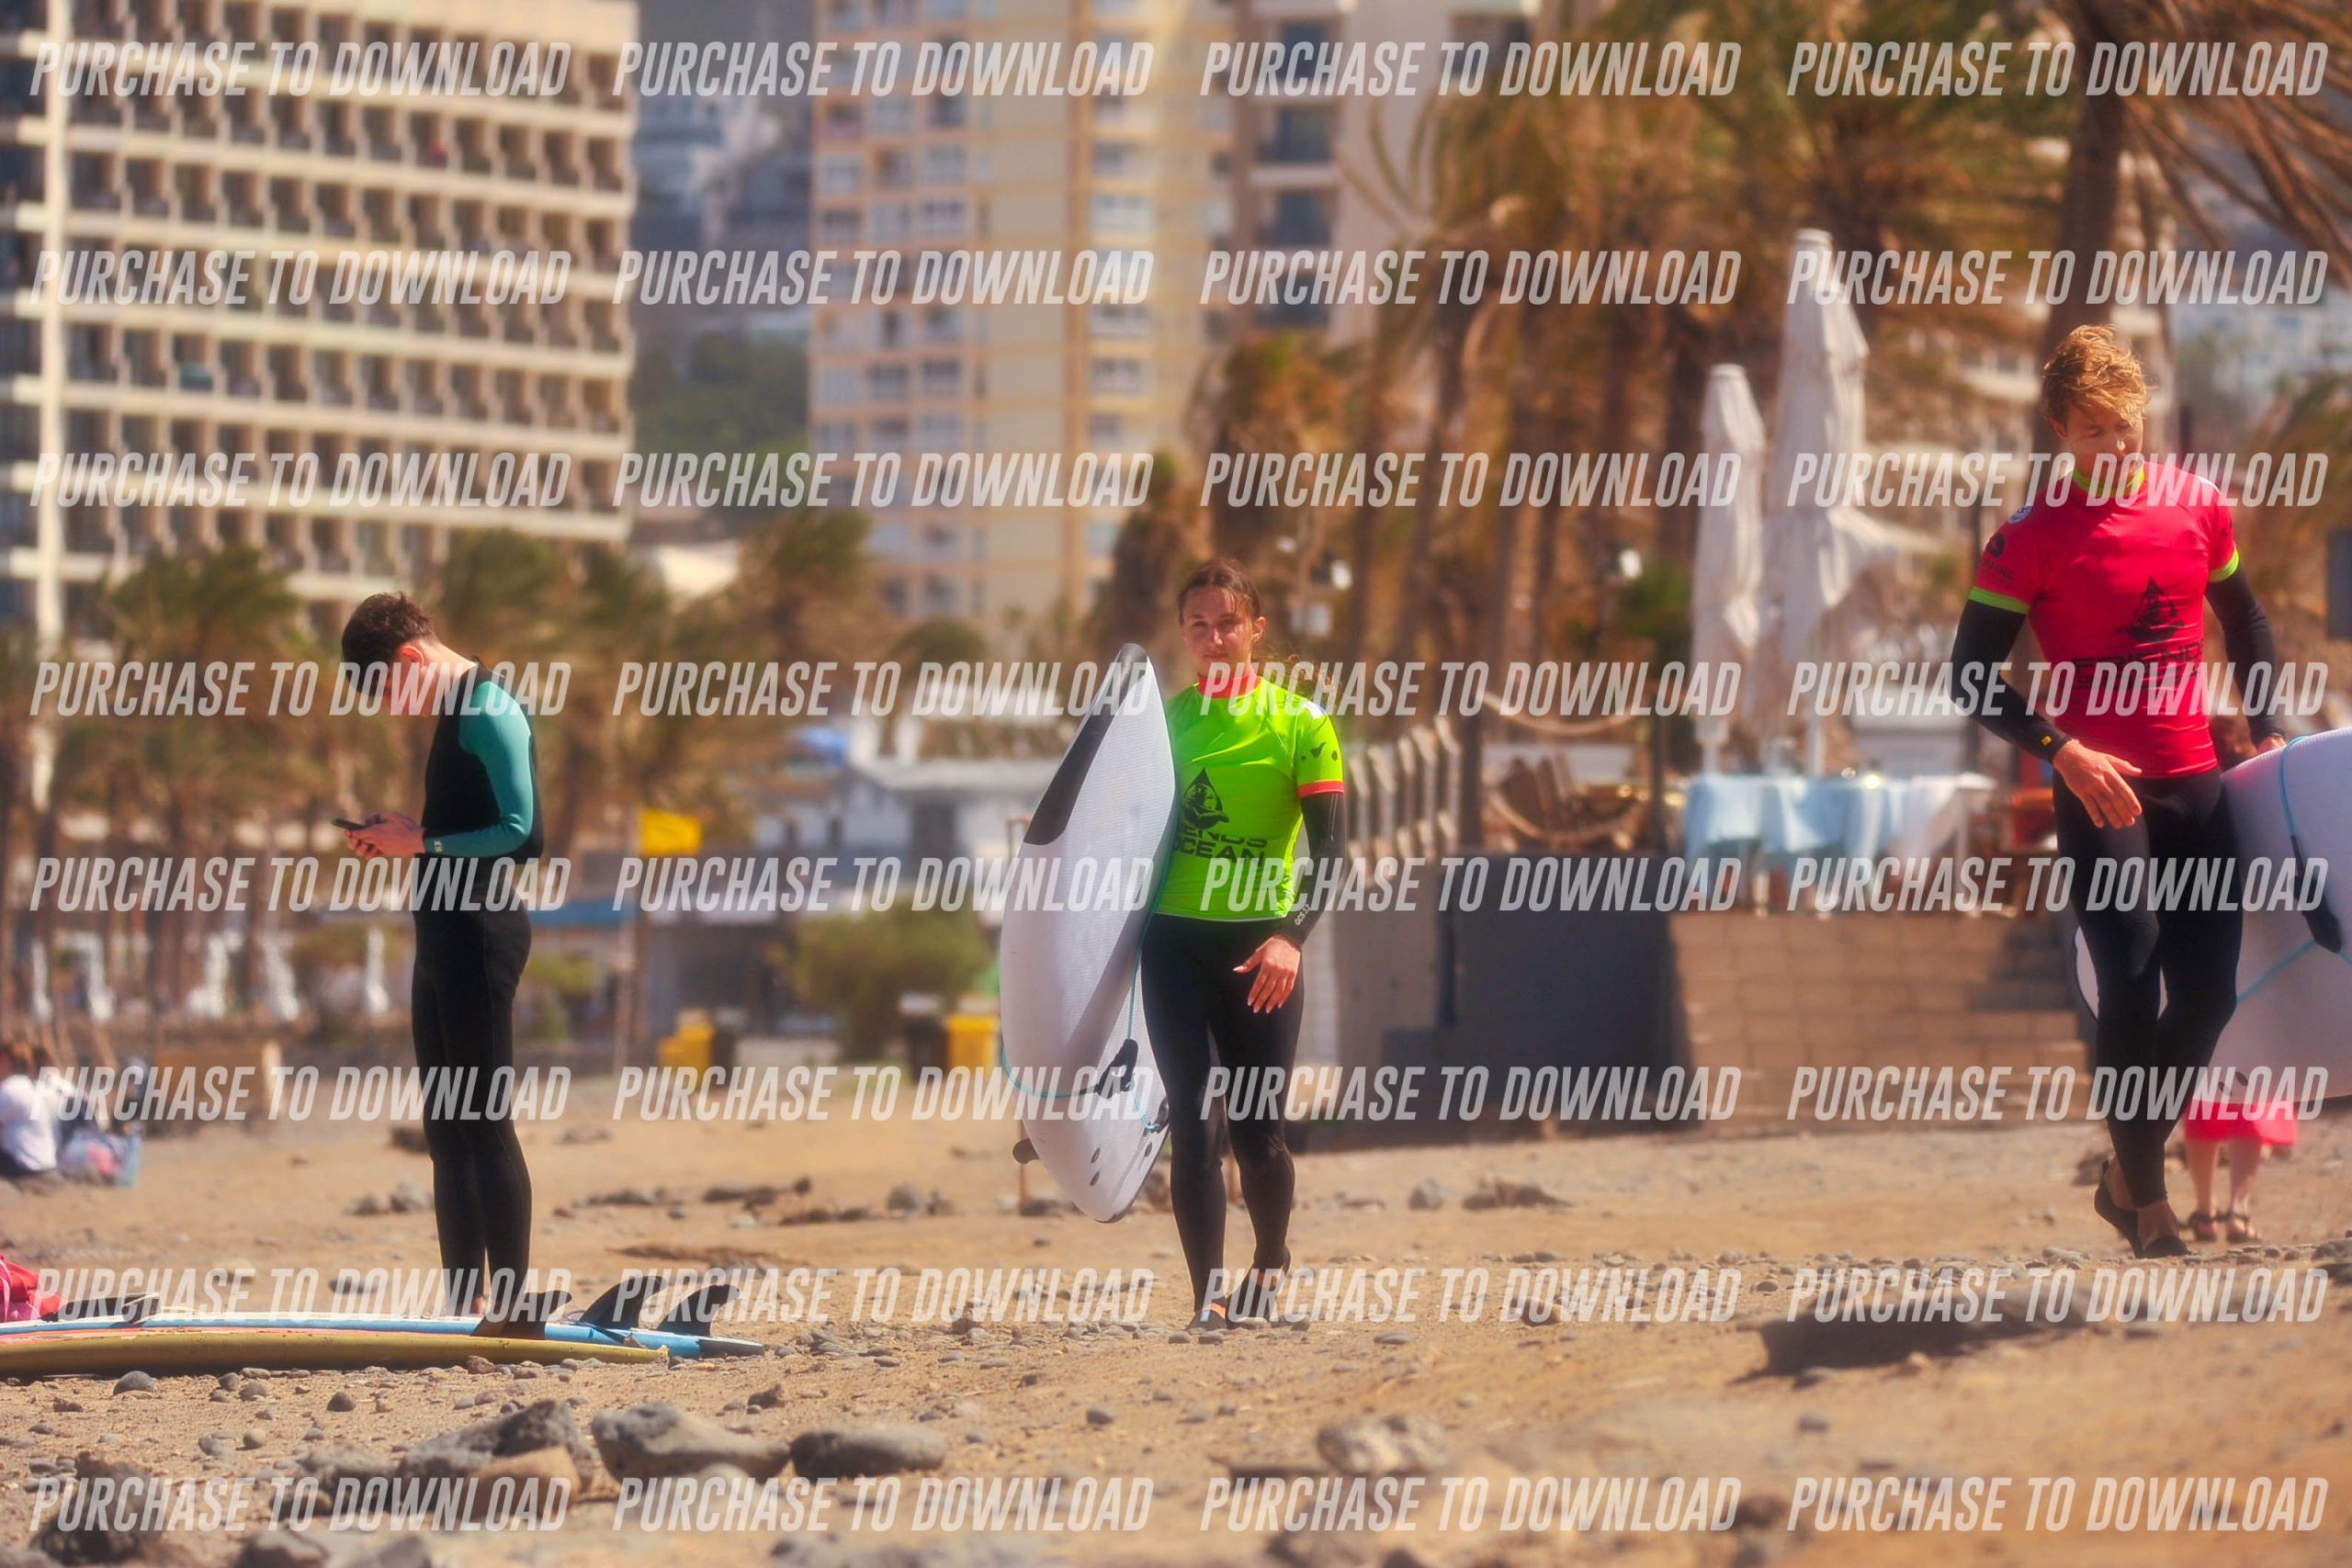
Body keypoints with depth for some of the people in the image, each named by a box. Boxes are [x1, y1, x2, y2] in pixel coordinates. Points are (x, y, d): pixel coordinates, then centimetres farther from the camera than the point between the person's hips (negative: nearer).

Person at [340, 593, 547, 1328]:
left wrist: (422, 842, -16)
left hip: (481, 929, -10)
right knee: (446, 1123, 11)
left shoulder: (489, 712, -13)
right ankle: (465, 1301, 14)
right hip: (445, 933, 10)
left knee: (483, 1121, -11)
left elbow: (519, 829, -19)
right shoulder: (454, 714, 17)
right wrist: (398, 837, 8)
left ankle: (514, 1308, -11)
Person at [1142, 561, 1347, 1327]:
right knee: (1193, 1125, -7)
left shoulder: (1299, 722, -3)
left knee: (1257, 1128, 6)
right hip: (1175, 940, 1)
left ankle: (1270, 1261, 33)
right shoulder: (1161, 718, 6)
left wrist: (1292, 934, -23)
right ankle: (1207, 1300, -6)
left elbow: (1330, 845, -9)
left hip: (1258, 946, -1)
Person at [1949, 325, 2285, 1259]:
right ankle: (2145, 1199, 0)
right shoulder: (2033, 539, -8)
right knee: (2132, 988, -12)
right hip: (2100, 789, -5)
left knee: (2210, 991, 2)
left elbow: (2242, 620, 22)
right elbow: (1971, 674, -8)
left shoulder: (2198, 508, 6)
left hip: (2195, 782, 5)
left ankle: (2125, 1176, 19)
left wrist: (2265, 729, 12)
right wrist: (2063, 751, -19)